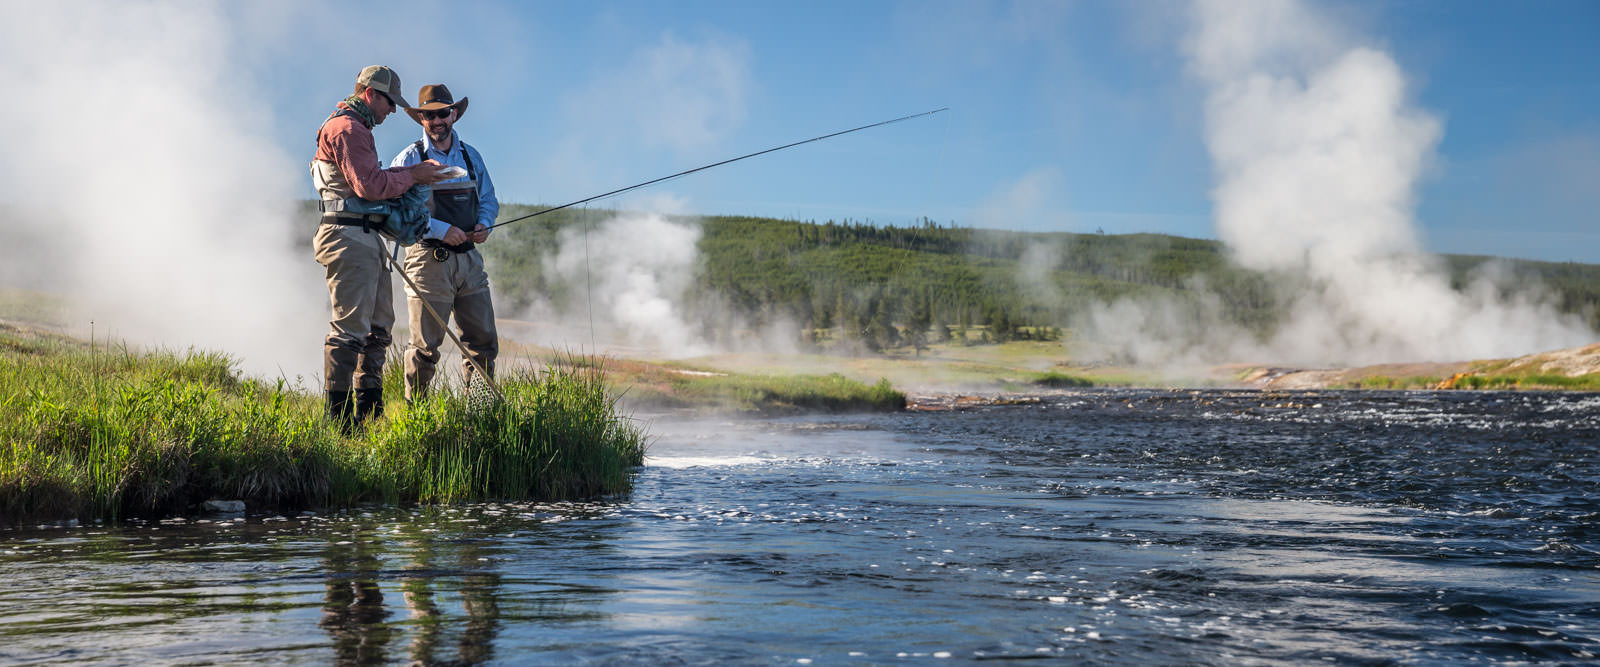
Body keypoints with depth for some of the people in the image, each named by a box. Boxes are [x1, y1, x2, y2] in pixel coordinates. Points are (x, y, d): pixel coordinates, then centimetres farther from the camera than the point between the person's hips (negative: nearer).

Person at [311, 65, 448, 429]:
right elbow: (370, 185, -20)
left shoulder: (356, 130, 24)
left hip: (366, 239, 11)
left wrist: (410, 174, 8)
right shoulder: (347, 129, -11)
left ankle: (369, 411, 20)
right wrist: (412, 176, -9)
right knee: (350, 328, -11)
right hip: (350, 238, -11)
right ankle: (339, 418, -10)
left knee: (378, 326, 14)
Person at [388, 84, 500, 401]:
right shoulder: (409, 159, -3)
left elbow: (488, 199, 21)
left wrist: (483, 224, -2)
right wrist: (441, 230, -19)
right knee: (425, 346, -3)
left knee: (483, 342, 7)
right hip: (429, 260, -5)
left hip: (469, 260, 5)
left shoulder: (471, 156, 14)